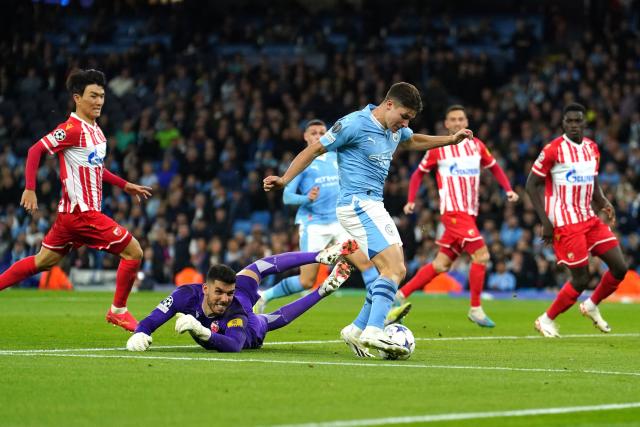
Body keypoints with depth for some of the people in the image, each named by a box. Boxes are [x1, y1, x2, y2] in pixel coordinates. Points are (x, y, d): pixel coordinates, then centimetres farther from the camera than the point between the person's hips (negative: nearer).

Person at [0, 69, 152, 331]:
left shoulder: (94, 130, 13)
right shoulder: (72, 128, -15)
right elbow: (35, 150, -16)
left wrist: (124, 185, 25)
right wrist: (30, 189, -23)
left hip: (72, 212, 9)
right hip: (82, 211, -9)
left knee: (44, 261, 16)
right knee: (133, 251, -6)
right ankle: (118, 311, 6)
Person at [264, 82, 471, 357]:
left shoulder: (395, 129, 12)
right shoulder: (355, 124, -13)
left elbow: (413, 141, 36)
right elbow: (315, 150, -7)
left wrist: (451, 140, 27)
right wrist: (284, 180, -12)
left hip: (374, 205, 10)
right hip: (358, 204, -9)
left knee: (396, 272, 6)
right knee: (394, 269, -20)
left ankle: (358, 329, 11)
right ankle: (373, 332, -30)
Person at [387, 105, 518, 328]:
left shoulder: (476, 145, 11)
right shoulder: (438, 149, -1)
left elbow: (494, 167, 22)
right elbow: (419, 174, 9)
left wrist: (508, 190, 8)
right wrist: (411, 200, -2)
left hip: (469, 213, 6)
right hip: (453, 211, -6)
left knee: (441, 265, 6)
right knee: (481, 255, -16)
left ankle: (401, 296, 16)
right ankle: (475, 309, -5)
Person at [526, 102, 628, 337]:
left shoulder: (592, 148, 8)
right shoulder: (553, 149, -11)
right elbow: (531, 185, -8)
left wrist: (603, 203, -1)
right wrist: (545, 221, -14)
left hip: (589, 219, 7)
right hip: (565, 223, -7)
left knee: (620, 267, 1)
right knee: (581, 279, -7)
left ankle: (591, 306, 24)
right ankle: (546, 320, 11)